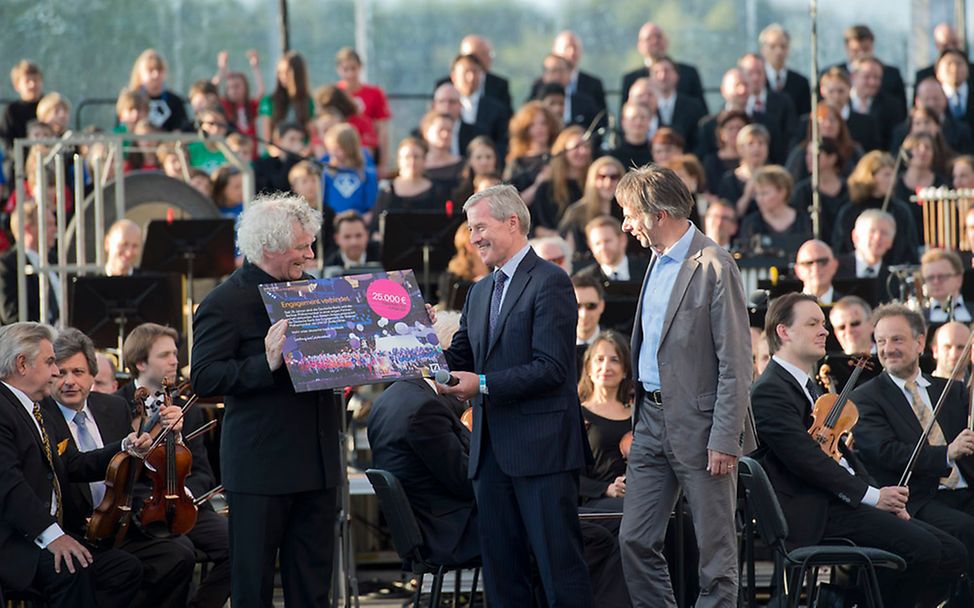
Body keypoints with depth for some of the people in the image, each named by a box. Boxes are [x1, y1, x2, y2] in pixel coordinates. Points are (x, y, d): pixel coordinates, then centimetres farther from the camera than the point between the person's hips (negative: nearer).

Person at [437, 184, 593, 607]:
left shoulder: (550, 282, -8)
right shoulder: (480, 292, 19)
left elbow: (552, 368, -16)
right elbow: (460, 360, 17)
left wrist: (484, 385, -22)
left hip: (541, 448, -8)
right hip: (492, 451, 8)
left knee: (559, 564, -6)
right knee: (501, 568, 9)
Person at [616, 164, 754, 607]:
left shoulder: (713, 267, -14)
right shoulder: (657, 261, 13)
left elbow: (736, 362, -16)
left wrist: (724, 439, -19)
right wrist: (640, 416, 14)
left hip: (699, 423, -8)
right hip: (653, 420, 8)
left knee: (715, 548, 0)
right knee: (635, 539, 6)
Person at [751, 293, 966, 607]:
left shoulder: (806, 386, 24)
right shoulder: (770, 391, -9)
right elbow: (807, 459, -18)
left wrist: (885, 499, 6)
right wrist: (871, 496, -16)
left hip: (841, 504, 10)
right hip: (815, 516, -10)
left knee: (952, 555, -1)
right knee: (922, 549, -26)